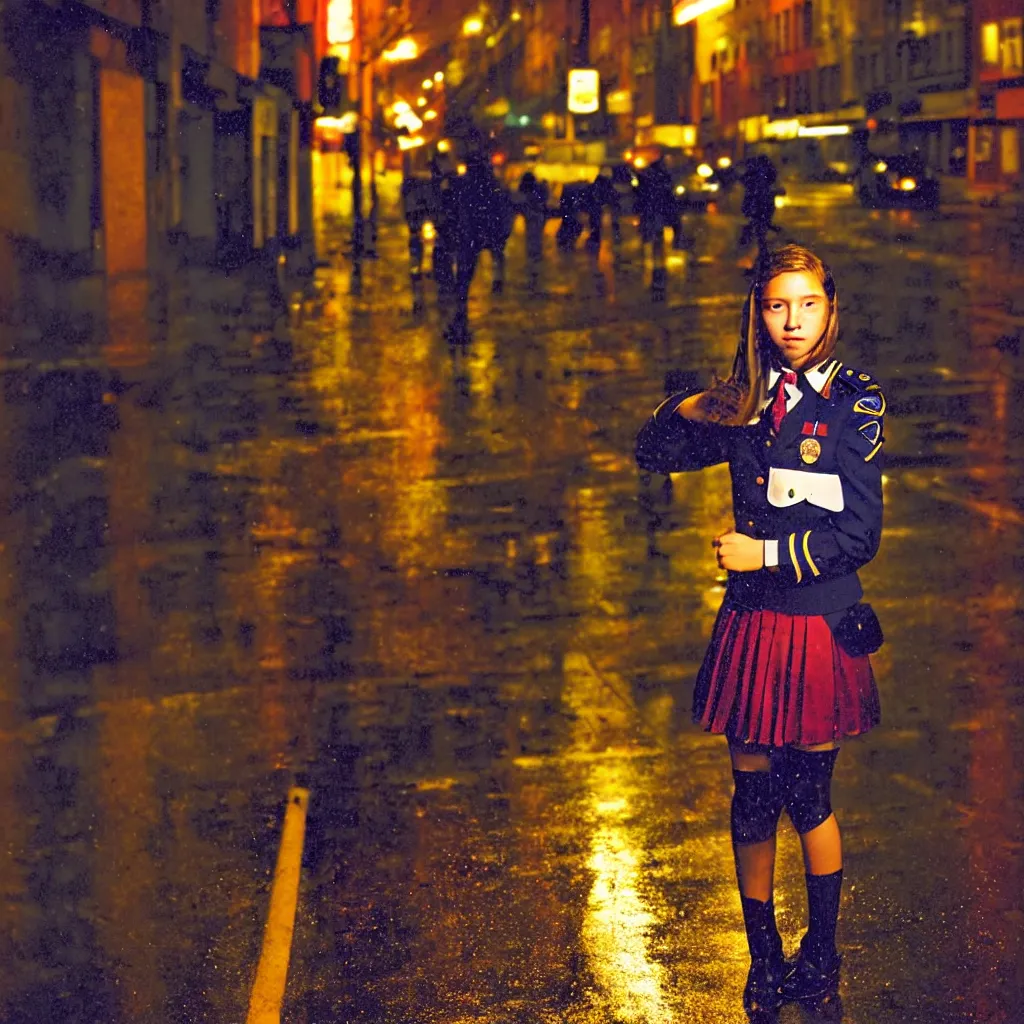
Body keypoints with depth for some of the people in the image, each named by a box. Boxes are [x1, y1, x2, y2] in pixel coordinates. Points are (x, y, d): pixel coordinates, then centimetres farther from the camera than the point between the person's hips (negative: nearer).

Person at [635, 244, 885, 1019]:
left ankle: (821, 957, 25)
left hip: (819, 626, -3)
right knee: (753, 797, 7)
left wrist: (768, 555, -10)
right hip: (752, 623, 4)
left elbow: (859, 535, -9)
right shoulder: (747, 403, 6)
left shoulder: (855, 402, -5)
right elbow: (655, 454, 15)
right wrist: (685, 409, -5)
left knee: (807, 798, 6)